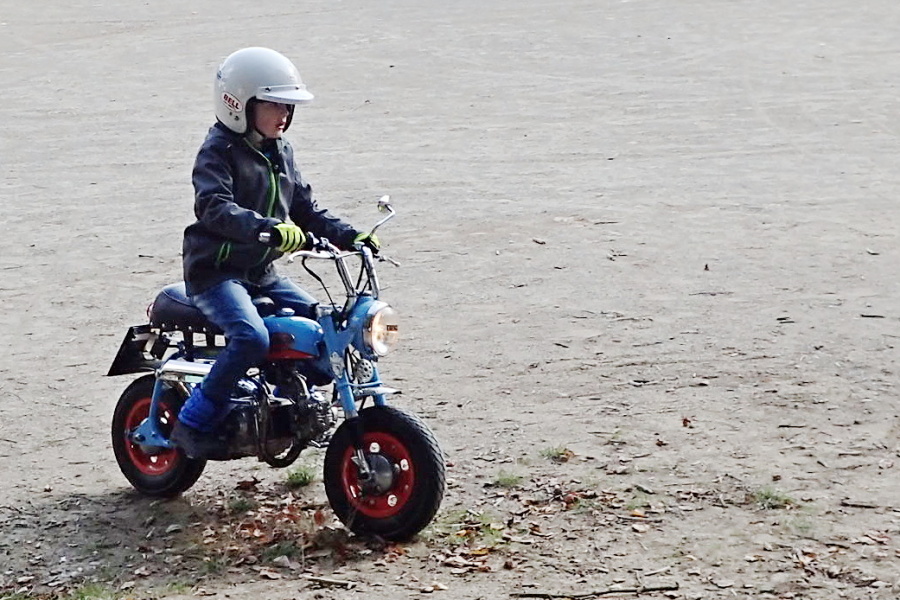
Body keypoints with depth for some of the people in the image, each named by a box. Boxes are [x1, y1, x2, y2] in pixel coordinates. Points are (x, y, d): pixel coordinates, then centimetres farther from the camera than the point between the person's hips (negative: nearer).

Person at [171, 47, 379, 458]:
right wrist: (268, 229, -43)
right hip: (215, 271, -8)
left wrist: (347, 235, 3)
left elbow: (304, 208, 18)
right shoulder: (219, 151, -11)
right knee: (251, 338, -30)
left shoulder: (281, 153, 15)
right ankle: (193, 423, -18)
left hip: (261, 272, 8)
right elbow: (215, 207, -28)